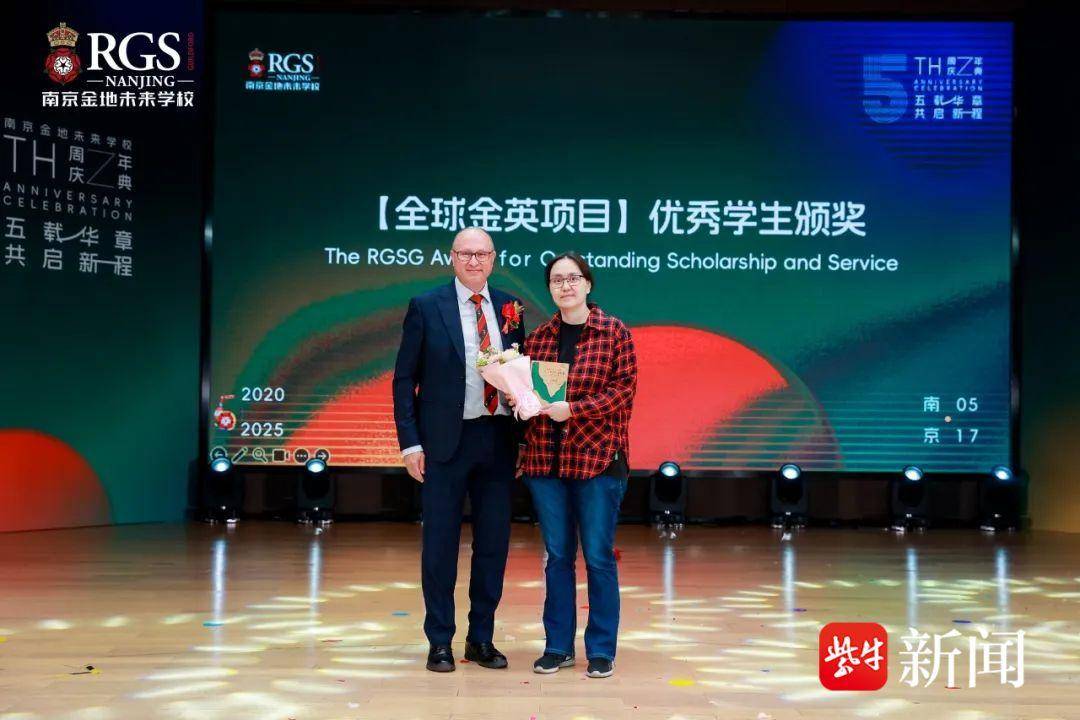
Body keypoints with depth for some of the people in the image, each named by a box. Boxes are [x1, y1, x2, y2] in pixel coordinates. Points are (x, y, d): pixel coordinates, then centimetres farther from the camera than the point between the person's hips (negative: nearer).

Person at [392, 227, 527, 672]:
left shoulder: (509, 309, 7)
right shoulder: (426, 308, -1)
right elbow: (404, 378, -1)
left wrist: (523, 438, 4)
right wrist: (410, 443, -8)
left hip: (498, 439, 3)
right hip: (445, 440, -3)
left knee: (494, 542, 8)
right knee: (440, 544, 4)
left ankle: (481, 639, 21)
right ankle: (440, 643, 16)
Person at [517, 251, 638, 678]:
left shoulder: (613, 332, -1)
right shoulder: (538, 338, 11)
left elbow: (625, 388, -8)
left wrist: (572, 409, -17)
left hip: (597, 458, -4)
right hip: (545, 459, 4)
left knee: (598, 557, 1)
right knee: (557, 555, 10)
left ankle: (601, 651, 12)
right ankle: (558, 646, 19)